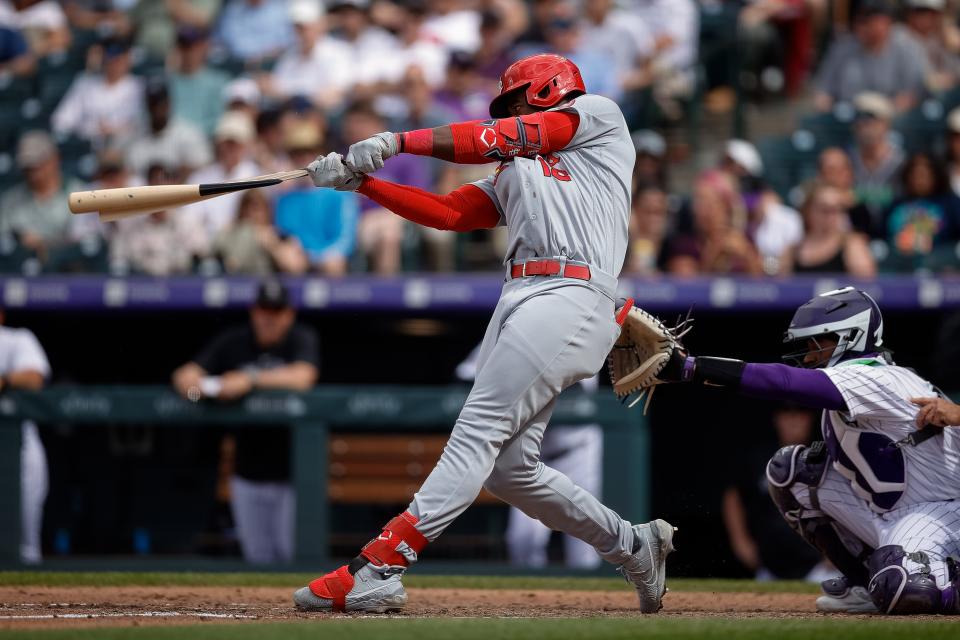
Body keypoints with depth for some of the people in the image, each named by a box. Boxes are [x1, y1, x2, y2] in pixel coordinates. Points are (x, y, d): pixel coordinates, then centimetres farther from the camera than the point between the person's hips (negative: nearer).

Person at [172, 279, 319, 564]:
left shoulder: (302, 339, -4)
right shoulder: (233, 343, 4)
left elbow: (302, 377, -24)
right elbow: (184, 375, -2)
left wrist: (250, 379, -28)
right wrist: (194, 385, -27)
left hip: (291, 473, -3)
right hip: (248, 474, 3)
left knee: (290, 554, -8)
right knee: (258, 557, 8)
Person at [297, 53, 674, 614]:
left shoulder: (599, 116, 12)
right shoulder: (514, 176, 32)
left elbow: (499, 139, 2)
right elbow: (447, 213, 19)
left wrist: (399, 141, -1)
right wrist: (361, 180, 9)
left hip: (570, 299, -8)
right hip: (521, 300, 8)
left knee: (477, 435, -16)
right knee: (510, 466, 3)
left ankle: (377, 569, -26)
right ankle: (634, 547, 18)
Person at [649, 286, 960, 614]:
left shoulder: (872, 379, -21)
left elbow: (783, 383, -31)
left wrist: (689, 366, -36)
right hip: (884, 513, 10)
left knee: (903, 593, -39)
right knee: (789, 468, 2)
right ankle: (865, 582, 9)